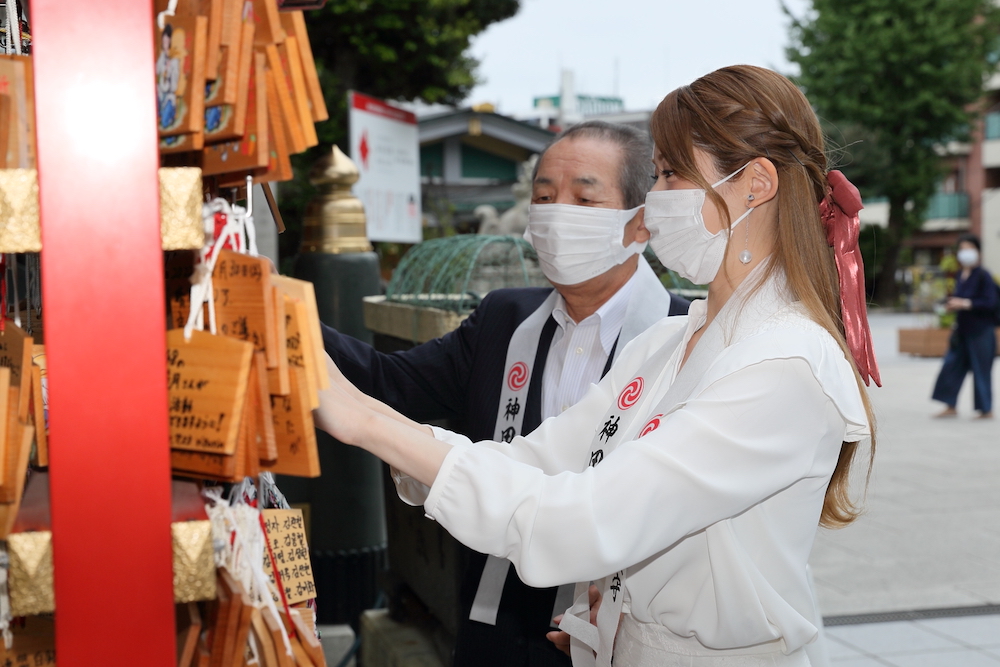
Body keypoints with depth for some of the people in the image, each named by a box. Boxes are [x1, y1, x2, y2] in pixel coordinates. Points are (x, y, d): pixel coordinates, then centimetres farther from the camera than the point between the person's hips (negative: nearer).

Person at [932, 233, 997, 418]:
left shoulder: (983, 276, -13)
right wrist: (952, 304, 1)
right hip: (962, 330, 8)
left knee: (981, 369, 1)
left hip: (980, 332, -7)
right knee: (952, 366, 6)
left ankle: (986, 410, 12)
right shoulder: (960, 275, 8)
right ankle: (951, 407, 15)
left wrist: (965, 304, -21)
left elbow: (991, 303, -18)